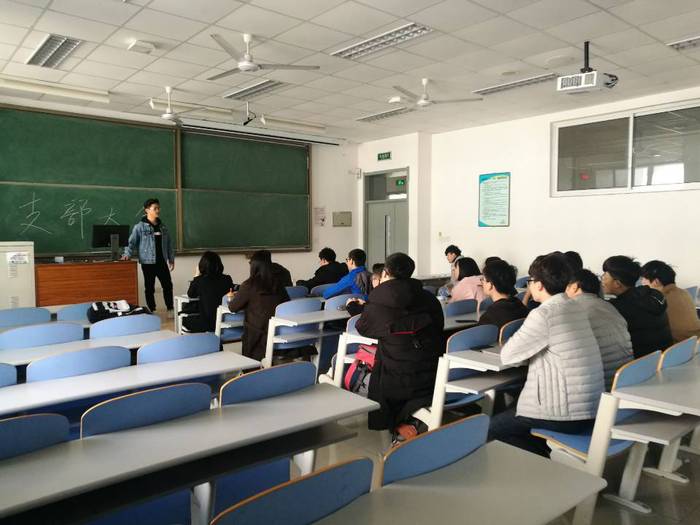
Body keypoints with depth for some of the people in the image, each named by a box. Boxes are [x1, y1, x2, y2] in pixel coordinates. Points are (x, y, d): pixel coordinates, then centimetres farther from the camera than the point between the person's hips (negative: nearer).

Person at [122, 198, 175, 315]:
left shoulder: (162, 226, 11)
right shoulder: (140, 226, -5)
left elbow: (169, 243, 16)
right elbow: (132, 242, -7)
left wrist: (171, 259, 14)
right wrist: (127, 254, -22)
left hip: (162, 262, 5)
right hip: (148, 262, -5)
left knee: (168, 285, 4)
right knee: (150, 288, 4)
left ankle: (170, 309, 15)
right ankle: (151, 311, 13)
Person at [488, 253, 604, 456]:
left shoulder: (543, 314, -18)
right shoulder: (577, 308, 7)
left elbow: (507, 355, -11)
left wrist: (514, 341, 7)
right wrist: (523, 340, 8)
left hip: (565, 415, -8)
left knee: (490, 430, 7)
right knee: (509, 417, 27)